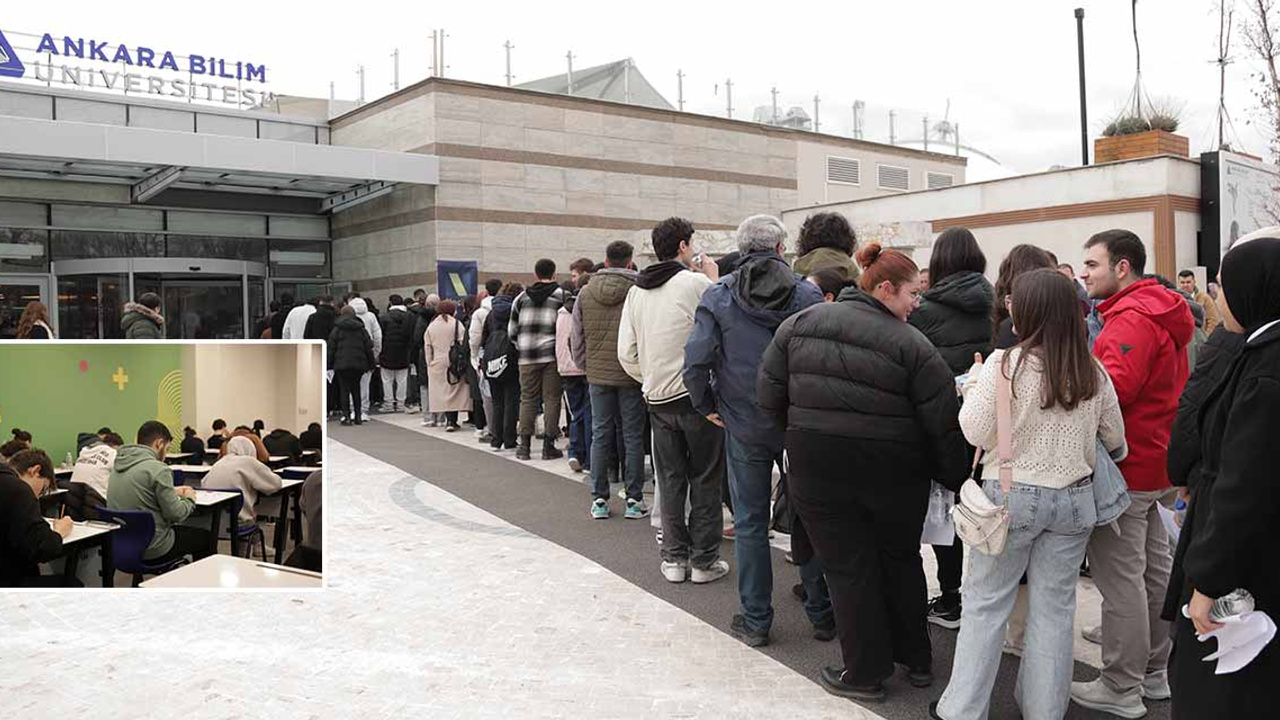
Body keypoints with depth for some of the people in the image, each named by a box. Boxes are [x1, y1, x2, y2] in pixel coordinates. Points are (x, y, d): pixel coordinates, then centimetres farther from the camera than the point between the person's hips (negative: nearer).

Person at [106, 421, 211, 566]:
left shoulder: (118, 465, 4)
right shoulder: (158, 469, -20)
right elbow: (175, 514, -17)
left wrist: (172, 492, 20)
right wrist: (189, 499, 2)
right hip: (152, 551, -8)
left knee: (181, 529, 31)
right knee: (204, 537, 14)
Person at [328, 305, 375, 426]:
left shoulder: (337, 329, 2)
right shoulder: (361, 329, 9)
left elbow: (331, 349, 0)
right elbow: (368, 348, 9)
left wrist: (329, 364, 5)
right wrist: (371, 364, 14)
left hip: (342, 363, -3)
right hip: (358, 364, 3)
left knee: (344, 389, 2)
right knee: (356, 389, 13)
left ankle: (347, 416, -3)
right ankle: (358, 416, 11)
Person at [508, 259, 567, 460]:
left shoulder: (522, 297, 10)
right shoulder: (561, 296, -2)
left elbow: (512, 330, 12)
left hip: (527, 356, 3)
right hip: (552, 355, -3)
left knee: (527, 398, 9)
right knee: (551, 399, 3)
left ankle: (524, 445, 10)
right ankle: (548, 445, 4)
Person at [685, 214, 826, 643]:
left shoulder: (718, 297, -4)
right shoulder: (808, 294, -3)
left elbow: (696, 360, -12)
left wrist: (707, 407, 2)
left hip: (744, 426, 0)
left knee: (750, 523, 11)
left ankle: (755, 621, 19)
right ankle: (822, 614, 22)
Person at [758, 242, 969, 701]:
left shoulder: (800, 324, -2)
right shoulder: (910, 344, -10)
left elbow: (770, 397, 1)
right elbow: (943, 424, -8)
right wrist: (956, 480, 4)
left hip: (817, 467, 1)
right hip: (892, 470, 0)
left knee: (847, 568, 11)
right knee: (901, 560, 21)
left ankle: (865, 673, 19)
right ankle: (917, 661, 34)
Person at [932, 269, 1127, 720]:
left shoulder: (1005, 364, -15)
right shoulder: (1093, 372, -1)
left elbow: (977, 434, -13)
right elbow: (1115, 438, 10)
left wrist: (974, 384, 2)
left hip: (1012, 495, -3)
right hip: (1074, 497, 4)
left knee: (985, 602, 8)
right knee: (1054, 607, 13)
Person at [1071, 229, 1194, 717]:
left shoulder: (1132, 318, -19)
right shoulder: (1163, 316, 14)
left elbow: (1112, 388, -31)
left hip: (1124, 469, -10)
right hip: (1155, 462, 10)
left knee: (1120, 580, -1)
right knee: (1154, 571, 18)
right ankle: (1155, 674, 31)